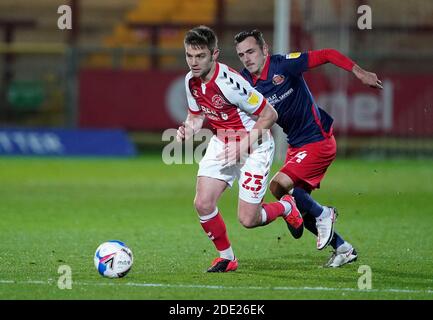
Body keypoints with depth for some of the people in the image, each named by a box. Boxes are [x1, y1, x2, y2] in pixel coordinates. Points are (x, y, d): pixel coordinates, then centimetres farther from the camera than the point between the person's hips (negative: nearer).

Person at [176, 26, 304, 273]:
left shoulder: (228, 82, -29)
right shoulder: (192, 81, -6)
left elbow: (269, 115, -21)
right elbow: (197, 115, 12)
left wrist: (242, 146, -23)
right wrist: (188, 130, -11)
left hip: (254, 146, -6)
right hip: (221, 142, 6)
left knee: (248, 220, -8)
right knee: (203, 204, -10)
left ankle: (286, 207, 25)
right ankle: (227, 257, 13)